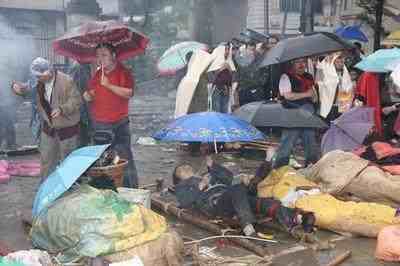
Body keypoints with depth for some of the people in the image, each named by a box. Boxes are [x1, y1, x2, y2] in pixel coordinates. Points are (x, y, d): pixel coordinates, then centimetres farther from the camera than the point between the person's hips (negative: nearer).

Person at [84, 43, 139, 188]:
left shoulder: (124, 72, -4)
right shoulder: (97, 74, 13)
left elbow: (128, 93, -18)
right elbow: (90, 94, 24)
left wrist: (109, 85, -20)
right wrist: (87, 95, 1)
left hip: (119, 123, -5)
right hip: (99, 124, 6)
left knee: (125, 157, -6)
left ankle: (132, 188, 3)